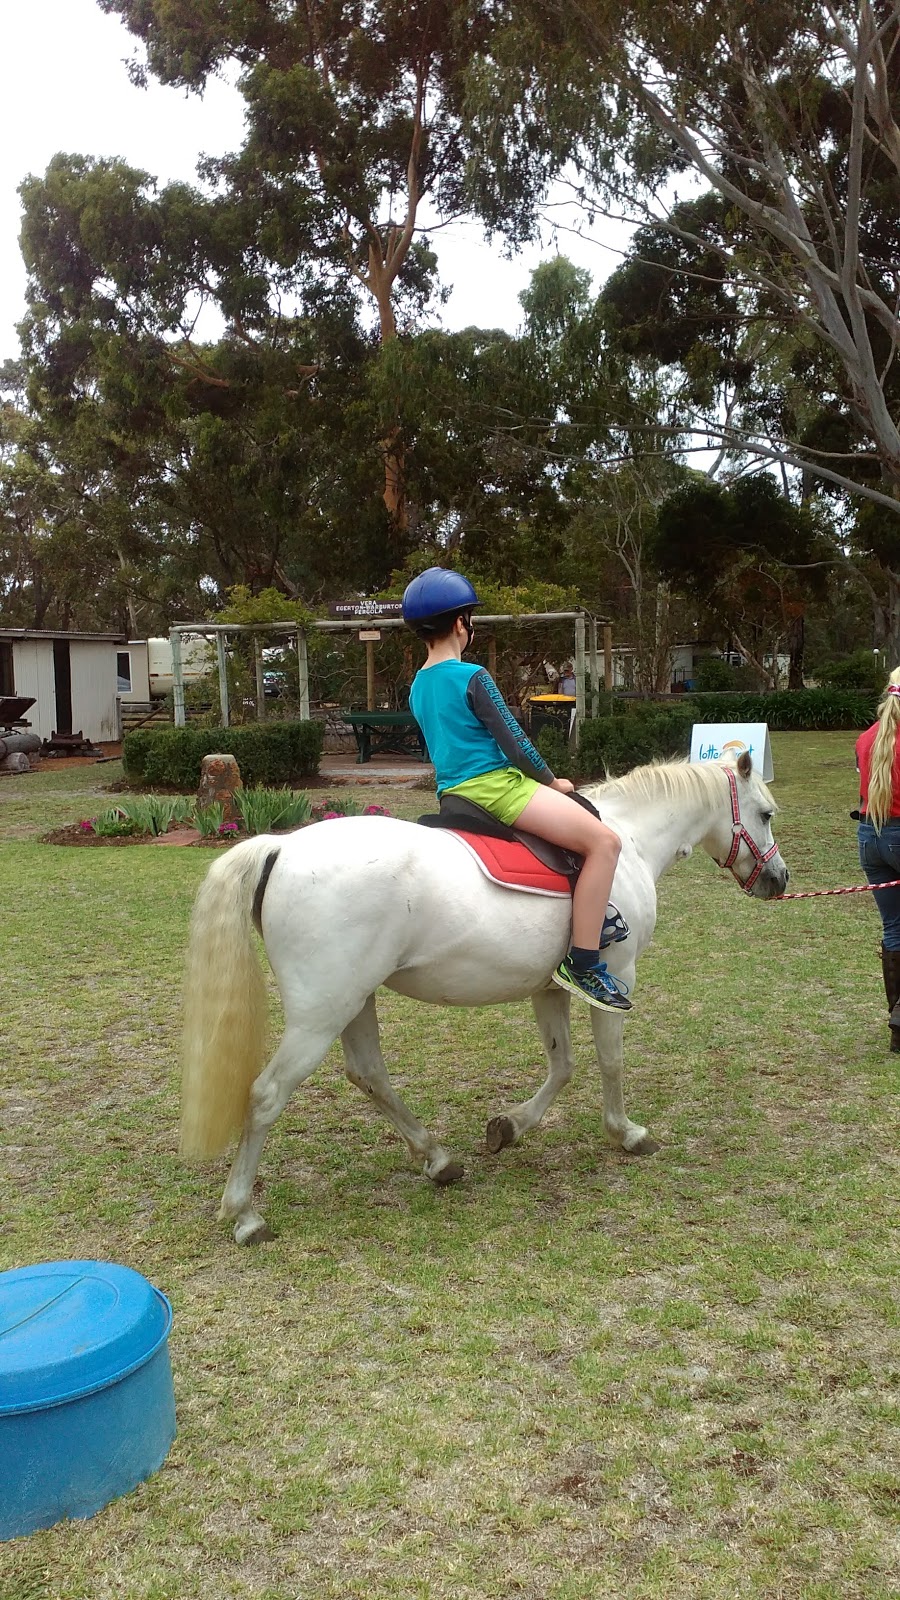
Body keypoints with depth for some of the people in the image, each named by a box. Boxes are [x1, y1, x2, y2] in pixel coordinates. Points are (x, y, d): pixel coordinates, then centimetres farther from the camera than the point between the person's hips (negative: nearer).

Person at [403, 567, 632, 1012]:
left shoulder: (418, 688, 13)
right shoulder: (472, 678, -14)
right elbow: (513, 742, -13)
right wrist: (552, 780, 4)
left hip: (455, 788, 10)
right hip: (495, 786, -10)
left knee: (581, 818, 29)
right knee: (604, 841, -15)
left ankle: (593, 911, 23)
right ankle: (582, 963, -16)